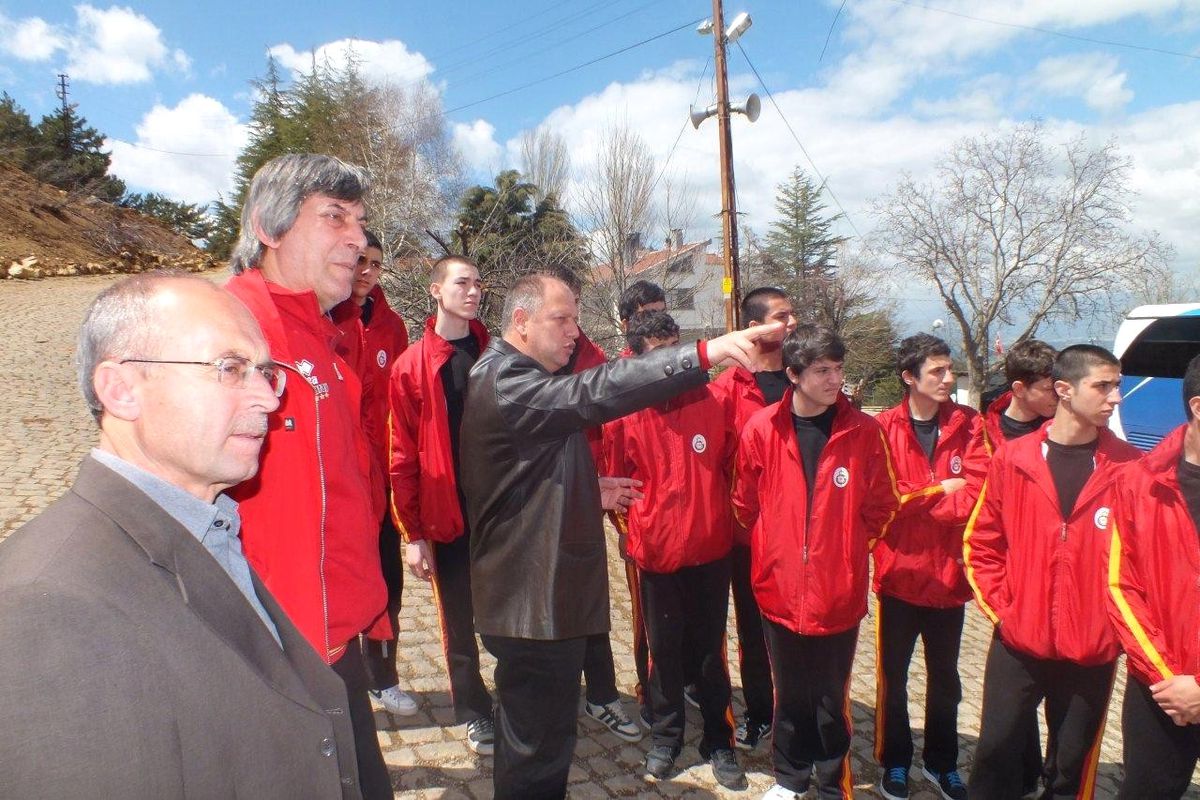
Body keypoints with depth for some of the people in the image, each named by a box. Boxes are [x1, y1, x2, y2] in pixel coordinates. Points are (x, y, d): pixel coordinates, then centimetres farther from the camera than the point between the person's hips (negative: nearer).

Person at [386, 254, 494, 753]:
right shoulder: (411, 366, -3)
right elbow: (403, 457, -4)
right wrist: (412, 533, -7)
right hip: (446, 515, -2)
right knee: (458, 623, 10)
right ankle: (474, 713, 29)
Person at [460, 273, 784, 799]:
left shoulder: (511, 378, 16)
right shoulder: (505, 383, -18)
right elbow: (595, 393, -35)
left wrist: (590, 493, 13)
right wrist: (703, 353, -40)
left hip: (538, 593, 11)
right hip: (538, 601, -11)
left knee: (531, 738, 24)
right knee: (539, 753, 3)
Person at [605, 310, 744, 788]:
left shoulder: (715, 402, -6)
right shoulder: (624, 414, -8)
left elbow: (732, 468, 5)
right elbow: (615, 481, 4)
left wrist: (724, 520, 7)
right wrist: (634, 532, 9)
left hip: (711, 550, 1)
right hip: (657, 552, -1)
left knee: (710, 649, 13)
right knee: (664, 649, 14)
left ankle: (718, 740, 31)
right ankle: (665, 736, 34)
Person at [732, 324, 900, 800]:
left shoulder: (863, 431, -8)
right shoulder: (761, 429, -8)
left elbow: (880, 507, 2)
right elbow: (746, 505, 4)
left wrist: (844, 548, 4)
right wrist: (775, 551, 7)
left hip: (840, 592, -1)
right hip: (780, 589, 1)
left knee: (832, 699, 13)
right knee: (790, 695, 19)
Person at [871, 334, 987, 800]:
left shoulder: (968, 425, -2)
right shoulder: (884, 428, -10)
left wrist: (914, 501, -15)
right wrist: (942, 491, -12)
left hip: (948, 573, 2)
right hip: (900, 573, -2)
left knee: (945, 675, 18)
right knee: (893, 674, 13)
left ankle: (941, 763, 37)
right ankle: (895, 762, 32)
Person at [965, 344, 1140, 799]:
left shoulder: (1129, 467, -4)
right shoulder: (1012, 458, -4)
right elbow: (981, 543, 2)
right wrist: (1000, 607, -4)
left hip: (1093, 652, 0)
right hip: (1017, 644, 0)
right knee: (996, 749, 9)